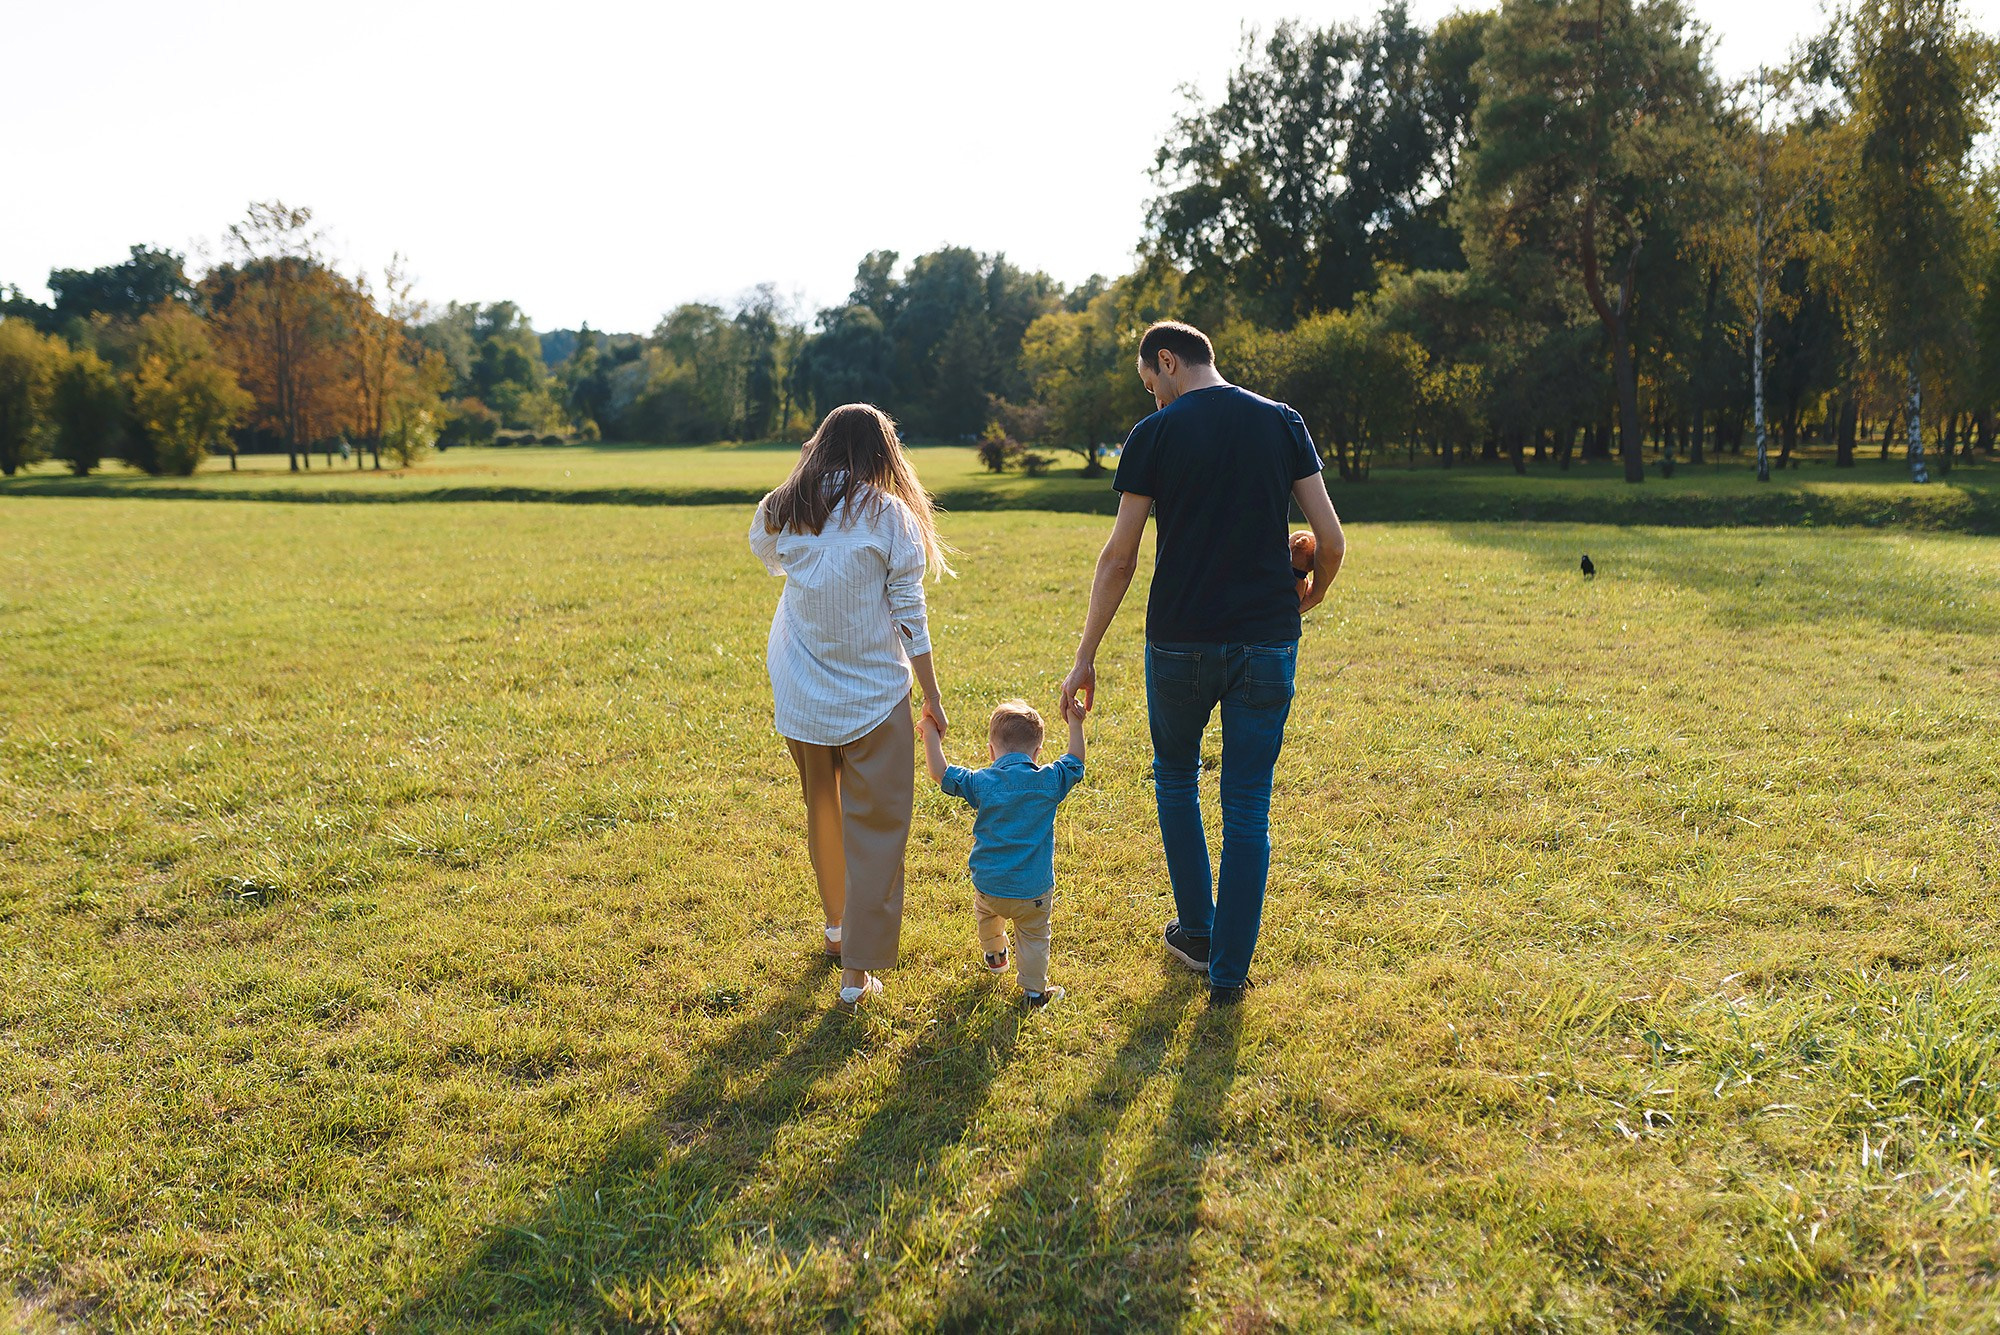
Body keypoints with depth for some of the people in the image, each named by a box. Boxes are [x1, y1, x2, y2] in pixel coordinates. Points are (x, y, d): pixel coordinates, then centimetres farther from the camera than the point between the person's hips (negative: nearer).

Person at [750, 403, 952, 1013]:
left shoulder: (782, 512, 0)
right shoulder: (890, 516, -9)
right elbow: (908, 615, -7)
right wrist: (932, 697, 0)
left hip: (799, 694, 4)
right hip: (873, 694, -4)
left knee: (822, 812, 22)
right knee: (875, 827, 4)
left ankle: (836, 927, 39)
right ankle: (857, 972, 3)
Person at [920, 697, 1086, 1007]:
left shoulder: (981, 783, -11)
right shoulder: (1049, 781, -10)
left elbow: (940, 774, -5)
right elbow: (1075, 764, 7)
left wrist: (931, 734, 5)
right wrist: (1075, 724, 15)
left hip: (988, 886, 1)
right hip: (1033, 889, -1)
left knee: (986, 914, 33)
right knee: (1034, 937, 18)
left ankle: (994, 956, 54)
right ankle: (1034, 989, 25)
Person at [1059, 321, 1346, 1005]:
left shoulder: (1155, 434, -4)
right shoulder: (1283, 423, 3)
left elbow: (1119, 559, -5)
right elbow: (1332, 541, 0)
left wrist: (1085, 658, 2)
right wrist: (1314, 591, 23)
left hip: (1181, 642, -1)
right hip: (1268, 641, 2)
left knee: (1176, 777, 22)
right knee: (1248, 807, 9)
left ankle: (1198, 933, 31)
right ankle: (1230, 971, 14)